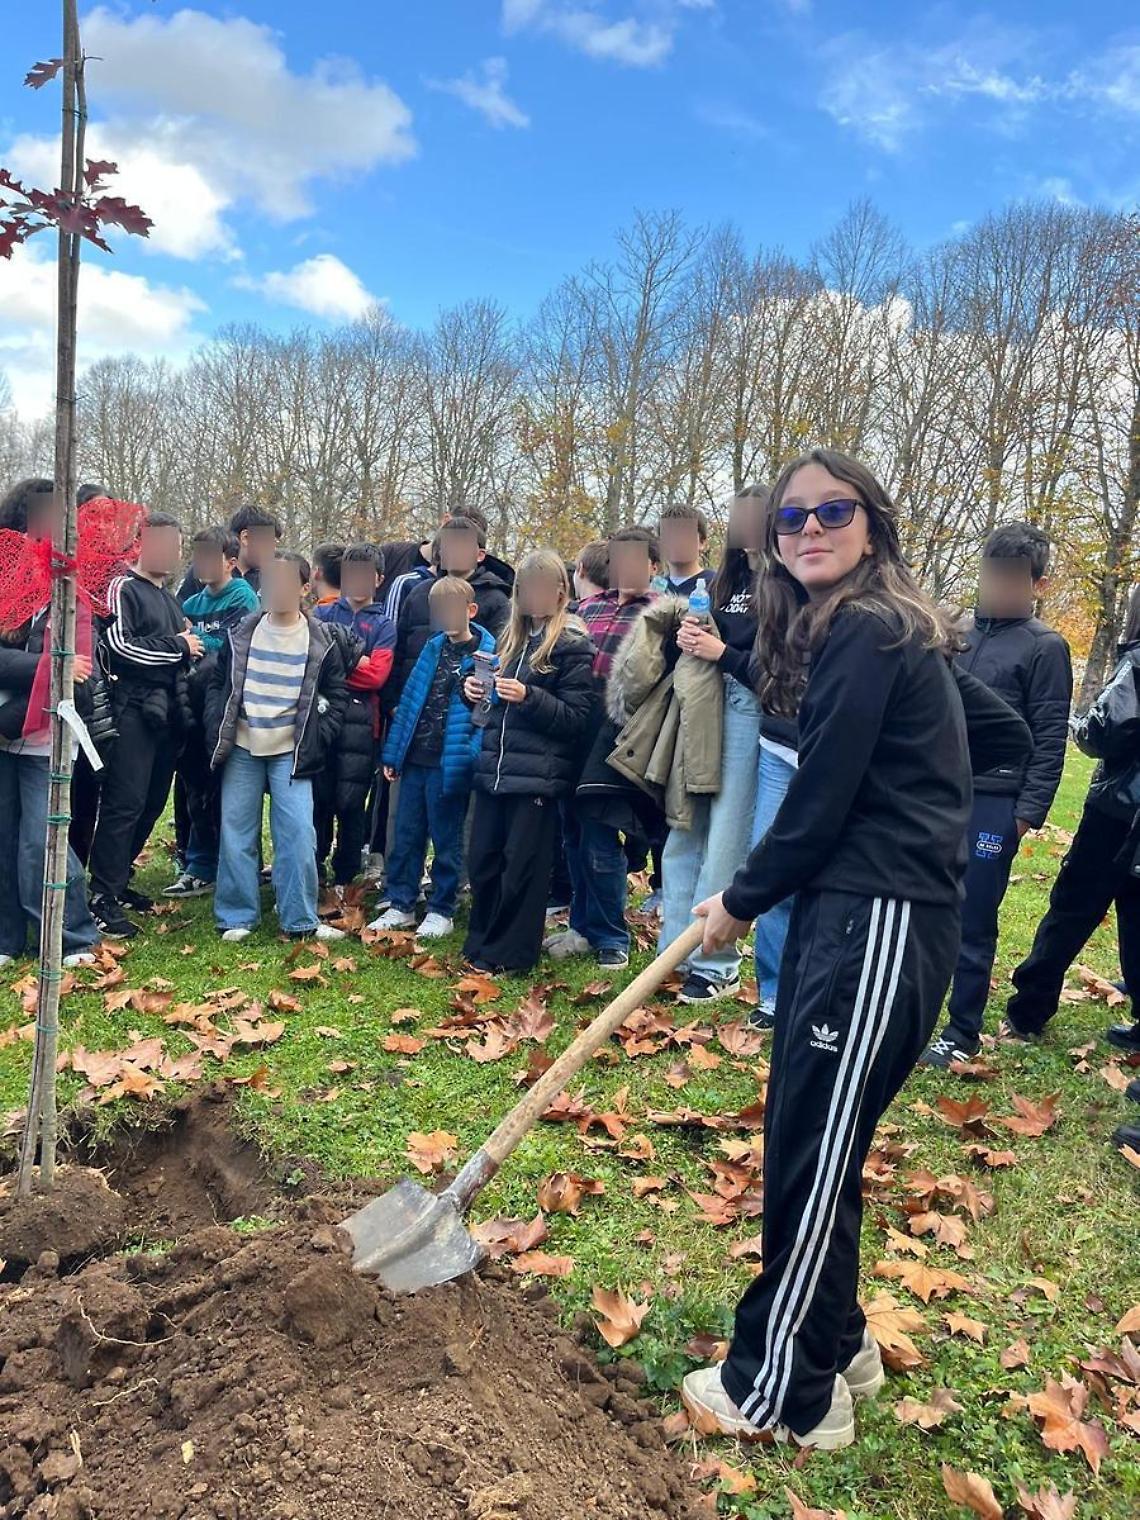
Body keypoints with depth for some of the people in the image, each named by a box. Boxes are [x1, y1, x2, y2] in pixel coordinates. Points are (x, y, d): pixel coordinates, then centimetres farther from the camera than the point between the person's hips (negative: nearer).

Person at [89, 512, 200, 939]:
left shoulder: (168, 597, 22)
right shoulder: (123, 589, -3)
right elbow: (120, 647, -16)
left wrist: (190, 644, 13)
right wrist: (178, 646, -7)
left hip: (167, 712, 8)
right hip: (134, 710, -8)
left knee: (153, 801, 10)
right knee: (125, 802, -10)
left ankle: (118, 878, 23)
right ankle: (103, 896, -4)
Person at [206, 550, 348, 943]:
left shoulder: (321, 641, -1)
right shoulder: (242, 633, 5)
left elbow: (334, 696, 5)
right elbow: (218, 685, 12)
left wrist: (317, 740, -5)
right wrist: (218, 731, 0)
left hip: (291, 752, -2)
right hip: (242, 749, 2)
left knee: (298, 834, -8)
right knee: (236, 833, 5)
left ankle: (300, 920, 3)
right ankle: (236, 917, 16)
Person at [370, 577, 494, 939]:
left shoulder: (487, 654, -9)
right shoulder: (433, 647, 10)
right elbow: (410, 698, 12)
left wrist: (469, 758, -21)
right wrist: (393, 753, 9)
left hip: (449, 764, -6)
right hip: (415, 758, 6)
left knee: (446, 840, 7)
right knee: (405, 836, 12)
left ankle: (441, 911, 20)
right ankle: (400, 905, 23)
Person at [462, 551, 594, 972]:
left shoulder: (573, 648, -3)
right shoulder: (510, 639, 17)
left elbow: (577, 719, -9)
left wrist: (527, 696, -19)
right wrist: (475, 689, 4)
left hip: (538, 776, -6)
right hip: (494, 769, 6)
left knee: (522, 868, 1)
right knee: (482, 861, 9)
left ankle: (508, 954, 15)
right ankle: (480, 943, 26)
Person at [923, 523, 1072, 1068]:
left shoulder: (1045, 648, -3)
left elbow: (1049, 740, -6)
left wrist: (1029, 812, -11)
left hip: (994, 805, -5)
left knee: (973, 923, 3)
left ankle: (962, 1034, 17)